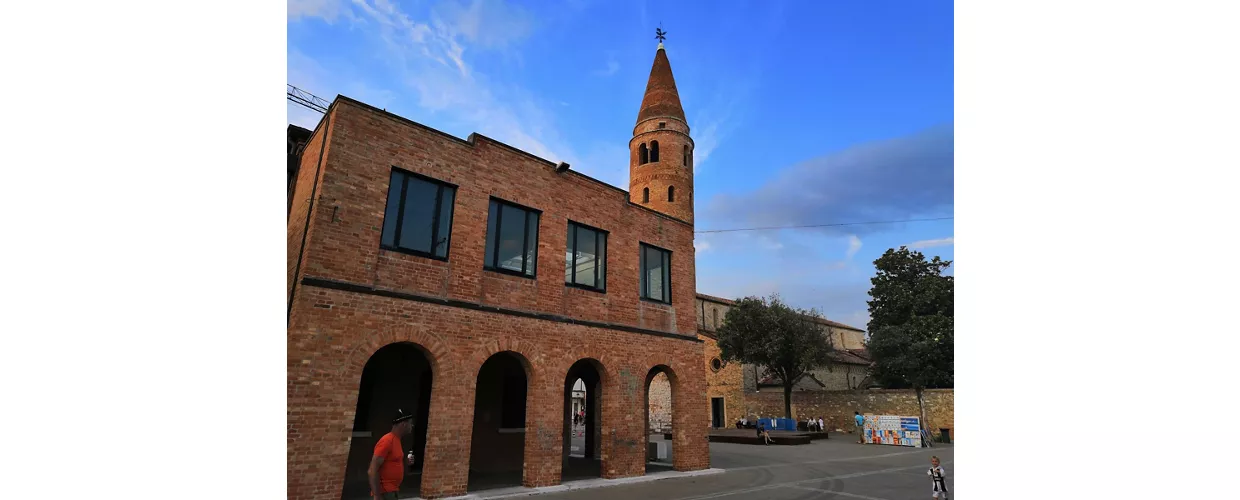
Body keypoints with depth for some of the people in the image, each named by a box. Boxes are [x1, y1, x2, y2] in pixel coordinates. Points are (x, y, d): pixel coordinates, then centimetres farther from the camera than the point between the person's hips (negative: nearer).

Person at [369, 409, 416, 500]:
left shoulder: (396, 440, 9)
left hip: (391, 491, 9)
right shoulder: (387, 441, -19)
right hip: (384, 492, -9)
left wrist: (405, 461, 5)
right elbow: (372, 471, -23)